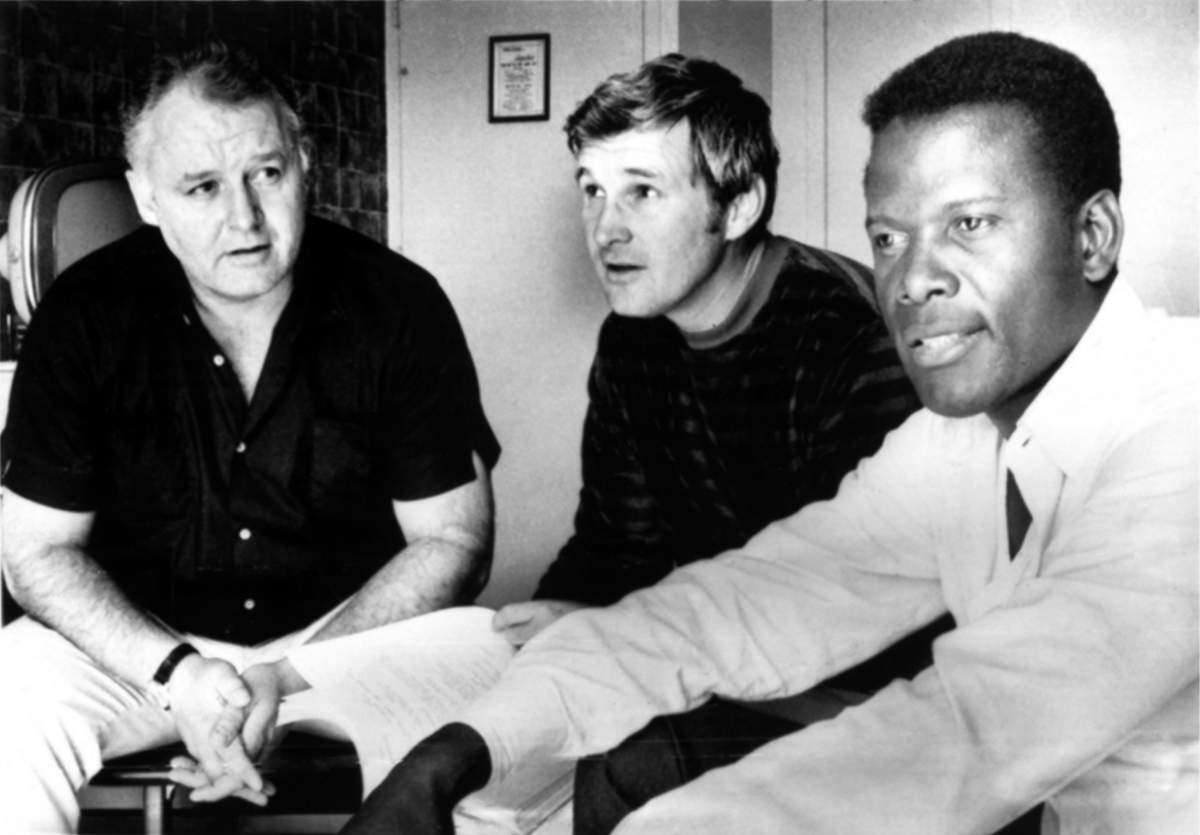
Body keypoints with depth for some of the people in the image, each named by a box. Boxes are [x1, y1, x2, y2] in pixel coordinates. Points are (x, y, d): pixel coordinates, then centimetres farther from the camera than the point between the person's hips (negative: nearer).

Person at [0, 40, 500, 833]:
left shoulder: (401, 306, -12)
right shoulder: (85, 315, -9)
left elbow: (452, 542, -8)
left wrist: (290, 675, -21)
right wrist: (173, 671, -22)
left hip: (355, 628, 0)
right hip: (138, 636, 1)